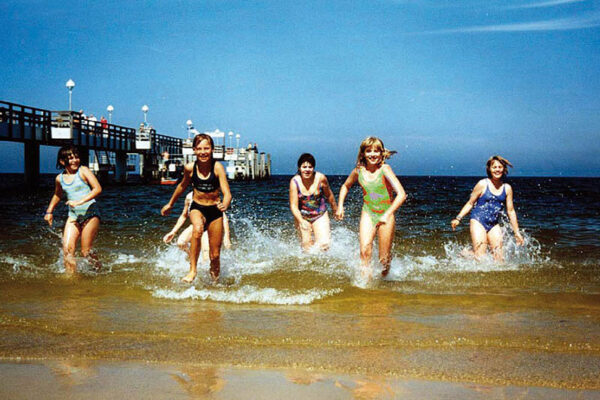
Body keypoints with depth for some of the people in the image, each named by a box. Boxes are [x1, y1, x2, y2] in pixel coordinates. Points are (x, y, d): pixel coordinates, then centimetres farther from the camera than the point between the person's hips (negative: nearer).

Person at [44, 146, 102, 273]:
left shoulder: (83, 171, -6)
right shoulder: (59, 178, 8)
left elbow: (98, 188, -16)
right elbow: (57, 195, 30)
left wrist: (80, 201, -23)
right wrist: (49, 211, 27)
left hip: (90, 214, -5)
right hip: (73, 216, 5)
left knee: (86, 251, -4)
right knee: (67, 249, -10)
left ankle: (99, 270, 20)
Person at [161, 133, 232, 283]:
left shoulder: (217, 167, -17)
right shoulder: (190, 168, -9)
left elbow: (227, 193, -24)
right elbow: (183, 186, 12)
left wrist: (225, 204, -48)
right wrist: (170, 204, 24)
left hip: (215, 210, 0)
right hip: (197, 208, 0)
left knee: (215, 255, 3)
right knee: (197, 229, -37)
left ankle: (215, 280, 32)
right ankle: (192, 269, -27)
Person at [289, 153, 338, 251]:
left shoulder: (320, 178, -13)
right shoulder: (295, 182, -16)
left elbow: (329, 195, 5)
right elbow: (293, 206, -18)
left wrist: (335, 209, 18)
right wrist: (301, 221, -34)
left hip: (320, 215, 0)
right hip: (302, 217, 0)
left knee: (324, 245, -12)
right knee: (307, 247, 2)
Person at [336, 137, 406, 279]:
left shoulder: (385, 169, -12)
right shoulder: (358, 171, 0)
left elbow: (401, 194, -20)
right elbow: (345, 186, 23)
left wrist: (387, 214, -24)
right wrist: (340, 206, 12)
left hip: (386, 215, -2)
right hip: (368, 214, 2)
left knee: (384, 259, 3)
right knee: (365, 249, -23)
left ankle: (384, 278, 37)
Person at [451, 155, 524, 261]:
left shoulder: (507, 188, 6)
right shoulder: (482, 184, -4)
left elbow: (511, 211, 11)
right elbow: (470, 203, 2)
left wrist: (517, 232, 11)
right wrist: (458, 218, -7)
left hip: (494, 225, 5)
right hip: (478, 221, -4)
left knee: (499, 257, -4)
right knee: (480, 256, -12)